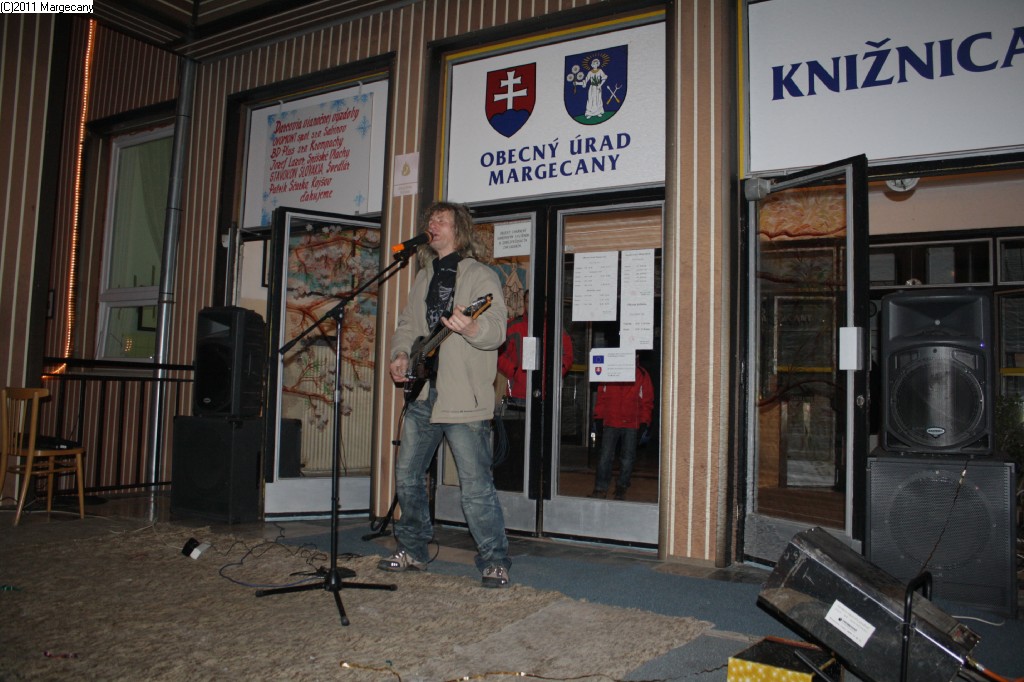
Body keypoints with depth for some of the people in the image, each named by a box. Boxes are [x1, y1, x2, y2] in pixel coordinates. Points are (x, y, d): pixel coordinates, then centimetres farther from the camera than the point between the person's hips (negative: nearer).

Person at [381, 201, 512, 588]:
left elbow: (497, 329, -16)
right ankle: (413, 551, 29)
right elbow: (407, 323, 23)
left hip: (464, 398, -7)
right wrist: (401, 354, 3)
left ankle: (495, 562, 7)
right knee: (407, 475, 13)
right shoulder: (424, 278, 19)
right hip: (422, 395, 8)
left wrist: (471, 329, -37)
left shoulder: (480, 275, -4)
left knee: (476, 486, -6)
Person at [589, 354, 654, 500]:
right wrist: (598, 417, 4)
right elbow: (602, 397, 7)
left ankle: (621, 489, 19)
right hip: (610, 423, 0)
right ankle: (601, 488, 7)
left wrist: (644, 422, -2)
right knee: (605, 457, 0)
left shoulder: (642, 376, 3)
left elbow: (647, 402, 5)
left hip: (632, 424, 0)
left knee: (628, 458, 6)